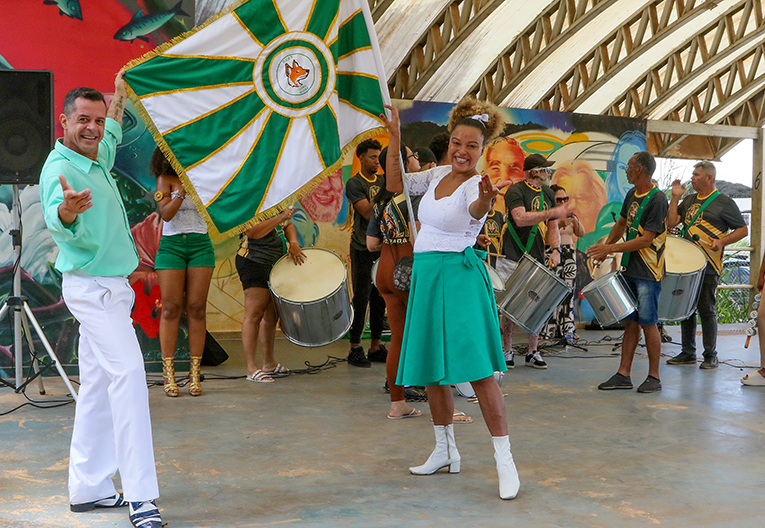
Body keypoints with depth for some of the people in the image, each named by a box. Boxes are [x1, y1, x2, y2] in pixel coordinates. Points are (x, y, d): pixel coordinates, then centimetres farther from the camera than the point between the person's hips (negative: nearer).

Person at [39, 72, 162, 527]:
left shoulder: (98, 158, 11)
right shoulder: (60, 167, -17)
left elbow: (112, 134, 36)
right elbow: (56, 222, -37)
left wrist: (119, 96, 45)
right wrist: (67, 209, -58)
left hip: (111, 286, 10)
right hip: (93, 287, -10)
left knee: (98, 385, 10)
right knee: (128, 372, -18)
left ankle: (89, 488, 17)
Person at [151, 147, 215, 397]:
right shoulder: (165, 179, 2)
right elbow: (166, 214, -10)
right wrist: (182, 191, -22)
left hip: (200, 245, 2)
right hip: (171, 245, -2)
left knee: (197, 307, -2)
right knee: (171, 308, -3)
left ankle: (195, 373, 2)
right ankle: (168, 372, 4)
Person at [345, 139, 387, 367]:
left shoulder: (384, 181, 14)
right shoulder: (354, 183, -4)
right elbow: (367, 213, -15)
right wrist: (385, 192, -20)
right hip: (363, 248, -6)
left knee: (380, 298, 8)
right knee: (361, 297, -4)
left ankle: (376, 346, 17)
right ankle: (355, 348, 5)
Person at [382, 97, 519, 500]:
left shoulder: (475, 185, -11)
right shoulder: (438, 175, 11)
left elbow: (475, 210, -34)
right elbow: (395, 184, 18)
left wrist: (485, 198, -58)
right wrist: (394, 138, 9)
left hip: (459, 278, -7)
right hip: (425, 277, 7)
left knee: (478, 371, -13)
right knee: (431, 369, 13)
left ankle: (505, 460, -6)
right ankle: (445, 451, 28)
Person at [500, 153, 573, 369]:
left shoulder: (548, 194, 13)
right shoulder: (516, 191, -9)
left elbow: (552, 227, 15)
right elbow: (520, 218, -25)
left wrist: (555, 250, -3)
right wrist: (553, 212, -27)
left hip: (537, 260, 6)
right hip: (513, 260, -6)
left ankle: (532, 352, 16)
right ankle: (507, 351, 12)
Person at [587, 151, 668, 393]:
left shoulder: (657, 199, -15)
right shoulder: (632, 194, 10)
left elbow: (646, 240, -20)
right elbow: (621, 223, 26)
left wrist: (610, 249, -21)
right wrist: (605, 247, 19)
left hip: (648, 273, -7)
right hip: (629, 269, 7)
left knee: (648, 324, -2)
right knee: (630, 323, 9)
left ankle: (654, 377, 9)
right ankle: (623, 375, 13)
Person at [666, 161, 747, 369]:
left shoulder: (724, 203, -3)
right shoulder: (689, 200, 15)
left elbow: (743, 230, -2)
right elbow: (671, 223, 6)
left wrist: (722, 241, -17)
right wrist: (675, 197, 1)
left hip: (708, 266, -6)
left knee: (707, 311, -2)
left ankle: (711, 355, 9)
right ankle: (688, 353, 19)